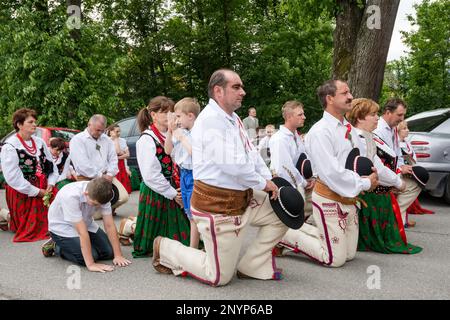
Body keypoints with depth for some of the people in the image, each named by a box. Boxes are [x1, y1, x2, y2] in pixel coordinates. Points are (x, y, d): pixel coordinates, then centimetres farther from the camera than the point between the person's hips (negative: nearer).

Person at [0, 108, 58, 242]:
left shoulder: (39, 142, 7)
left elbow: (51, 165, 9)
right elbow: (13, 177, -17)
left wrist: (50, 183, -8)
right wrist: (36, 192, -17)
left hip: (44, 189, 6)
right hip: (23, 194, -6)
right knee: (31, 226, -1)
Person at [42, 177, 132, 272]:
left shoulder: (101, 195, -23)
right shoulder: (71, 197, -39)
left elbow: (109, 225, -18)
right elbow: (82, 232, -39)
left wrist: (118, 255, -21)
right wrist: (91, 264, -37)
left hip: (85, 223, 6)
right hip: (62, 227, -6)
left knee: (109, 252, -3)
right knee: (92, 256, -22)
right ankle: (57, 247, 4)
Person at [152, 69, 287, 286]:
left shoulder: (233, 119, 10)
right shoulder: (211, 119, -21)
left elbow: (252, 153, 14)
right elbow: (233, 164, -27)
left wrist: (269, 179, 0)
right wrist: (263, 184, -13)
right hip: (217, 204, -9)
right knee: (219, 277, 1)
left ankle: (251, 267, 16)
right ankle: (165, 248, 20)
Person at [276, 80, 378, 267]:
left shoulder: (349, 129, 9)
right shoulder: (320, 132, -18)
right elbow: (332, 173, -24)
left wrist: (369, 172, 0)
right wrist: (365, 184, -16)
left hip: (350, 198, 9)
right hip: (330, 199, -8)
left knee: (349, 255, 15)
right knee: (335, 259, -2)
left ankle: (302, 230, 24)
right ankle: (286, 234, 10)